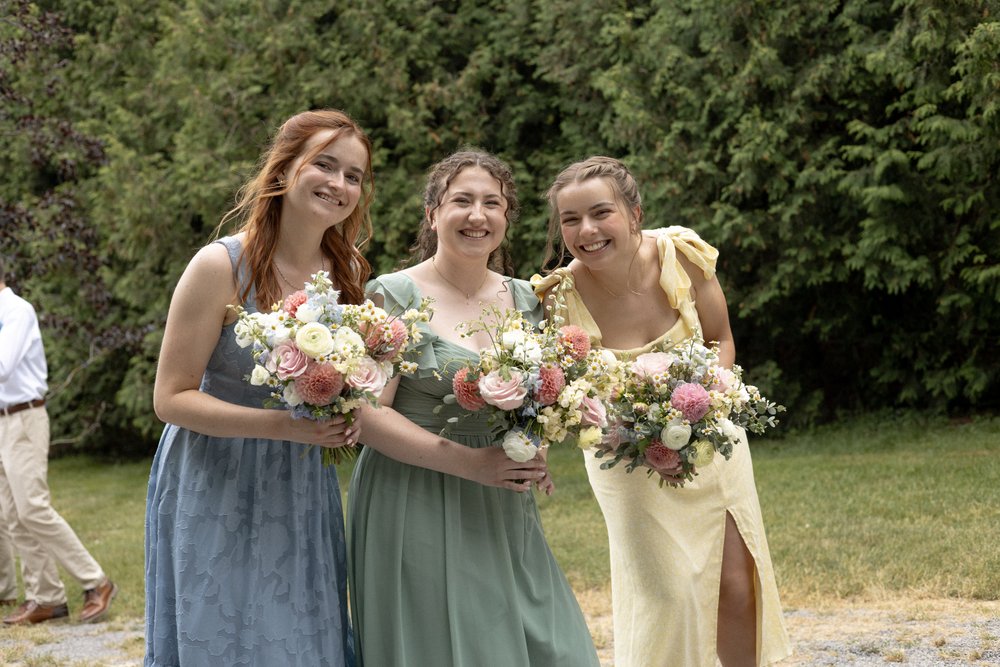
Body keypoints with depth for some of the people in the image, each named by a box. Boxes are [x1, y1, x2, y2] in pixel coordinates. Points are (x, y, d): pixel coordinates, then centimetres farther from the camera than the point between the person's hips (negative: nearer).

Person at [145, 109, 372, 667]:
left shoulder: (349, 270, 2)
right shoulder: (221, 265, -16)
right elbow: (172, 398, -14)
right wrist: (282, 425, -24)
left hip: (304, 490, 5)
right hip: (218, 491, -5)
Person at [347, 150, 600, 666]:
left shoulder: (525, 299, 10)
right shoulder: (395, 295, -7)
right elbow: (369, 414, -13)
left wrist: (534, 457, -2)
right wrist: (471, 463, -20)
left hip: (504, 511, 5)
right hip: (415, 511, -5)